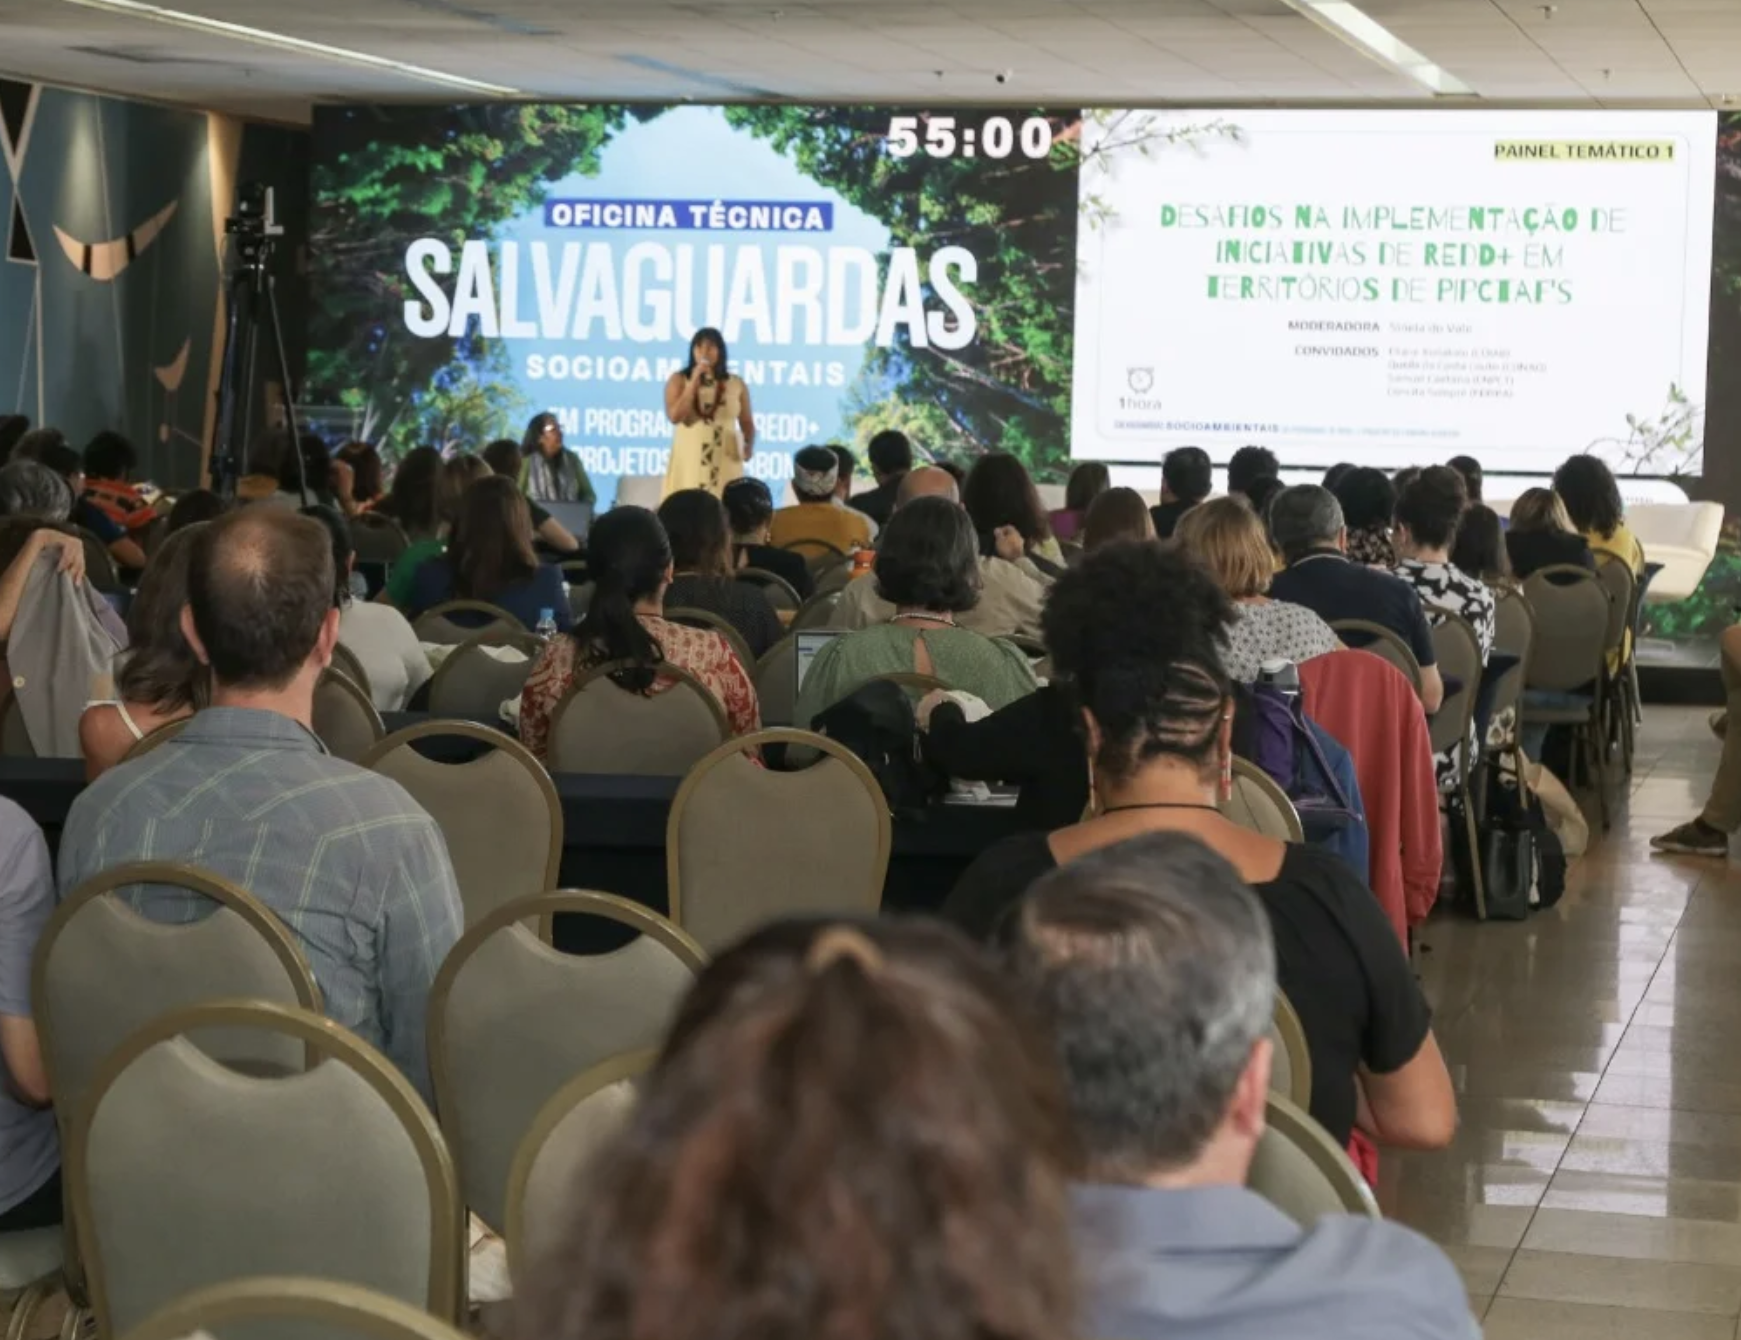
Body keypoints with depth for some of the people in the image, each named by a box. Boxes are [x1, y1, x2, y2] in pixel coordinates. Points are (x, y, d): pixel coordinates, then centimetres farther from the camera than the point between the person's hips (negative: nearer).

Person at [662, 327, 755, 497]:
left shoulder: (736, 384, 8)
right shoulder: (678, 380, 4)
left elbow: (747, 423, 13)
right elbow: (675, 416, -10)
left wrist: (749, 446, -6)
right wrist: (694, 382, -11)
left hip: (725, 463, 1)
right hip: (688, 461, -1)